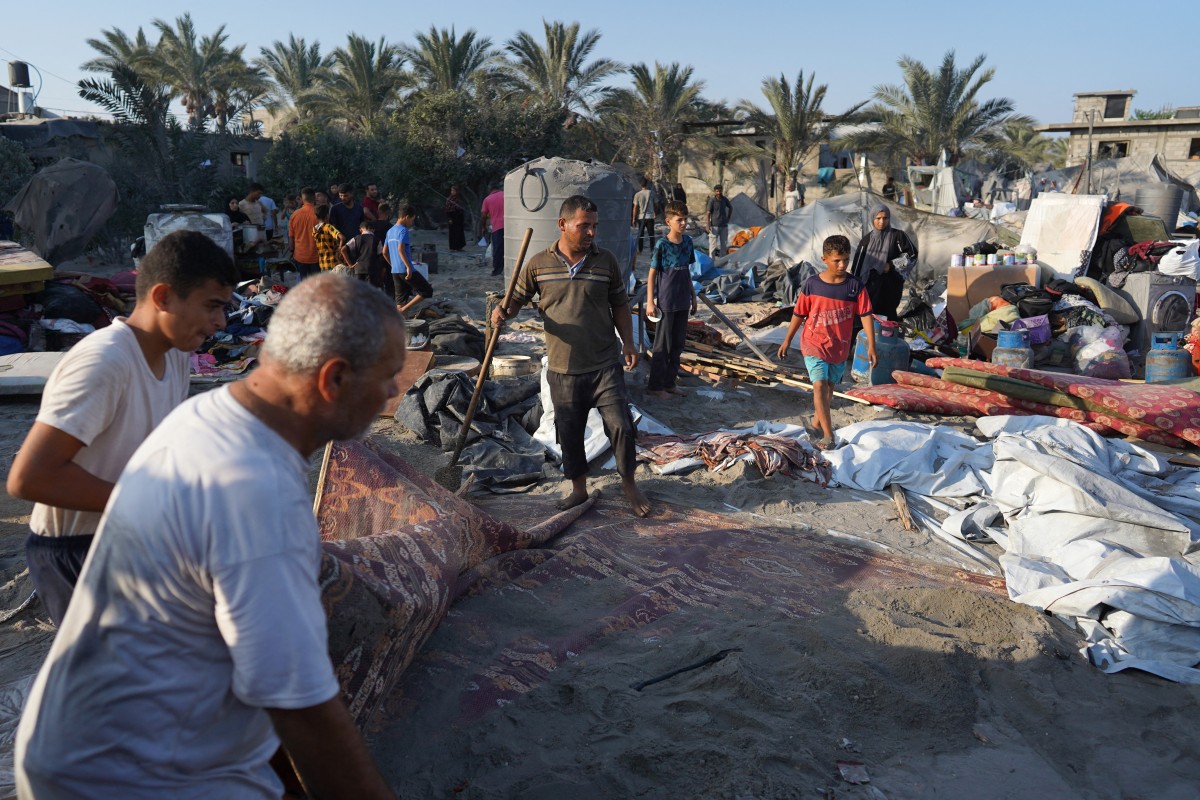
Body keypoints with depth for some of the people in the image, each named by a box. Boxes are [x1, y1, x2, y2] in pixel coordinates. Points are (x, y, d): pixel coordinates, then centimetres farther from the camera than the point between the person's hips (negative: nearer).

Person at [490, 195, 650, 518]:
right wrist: (502, 311, -16)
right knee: (569, 432, 12)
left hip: (605, 366, 0)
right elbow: (518, 298, 7)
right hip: (562, 370, 1)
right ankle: (578, 488, 32)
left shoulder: (606, 262, 0)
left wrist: (628, 343, 0)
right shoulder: (538, 264, -2)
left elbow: (620, 306, 8)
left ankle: (629, 484, 21)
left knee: (621, 426, -3)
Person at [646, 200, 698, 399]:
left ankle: (670, 383, 25)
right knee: (662, 345, 2)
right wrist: (650, 302, -12)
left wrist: (693, 295, 16)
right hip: (665, 303, -6)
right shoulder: (662, 245, -13)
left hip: (682, 302, 6)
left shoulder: (688, 241, 5)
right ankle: (655, 386, 13)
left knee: (678, 344, 13)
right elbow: (652, 274, -9)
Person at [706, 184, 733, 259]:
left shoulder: (725, 199, 3)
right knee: (713, 244, -6)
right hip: (714, 225, -5)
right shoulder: (712, 200, -10)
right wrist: (707, 225, -17)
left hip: (724, 225, 5)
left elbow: (731, 208, 21)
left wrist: (728, 218, 14)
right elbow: (708, 213, -10)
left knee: (724, 244, 11)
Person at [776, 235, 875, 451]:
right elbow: (799, 314, 2)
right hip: (814, 344, -2)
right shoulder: (811, 285, -9)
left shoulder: (855, 286, -8)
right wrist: (787, 340, 8)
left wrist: (871, 345, -13)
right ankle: (828, 436, -16)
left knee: (829, 387, 17)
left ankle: (817, 422, 40)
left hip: (840, 347, 3)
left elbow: (865, 315, -7)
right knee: (819, 385, -16)